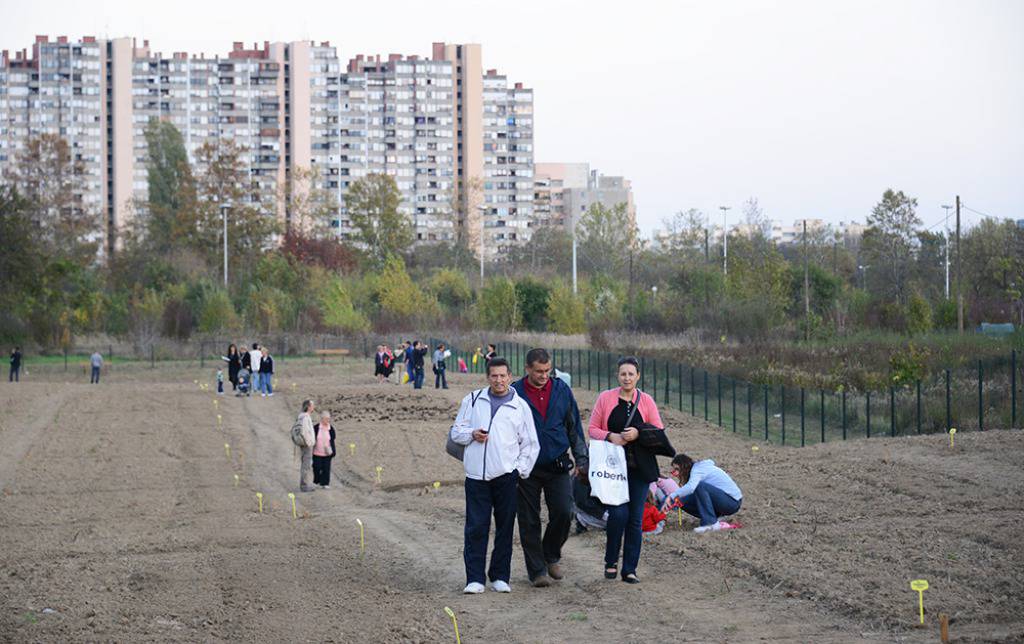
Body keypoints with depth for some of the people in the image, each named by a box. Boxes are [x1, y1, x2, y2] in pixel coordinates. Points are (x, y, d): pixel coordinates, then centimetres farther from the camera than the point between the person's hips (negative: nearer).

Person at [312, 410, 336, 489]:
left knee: (326, 468, 1)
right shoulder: (316, 428, -6)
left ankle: (325, 483, 10)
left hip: (326, 453, 1)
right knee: (317, 467, 2)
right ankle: (316, 481, 24)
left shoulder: (331, 429, -1)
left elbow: (332, 441, 5)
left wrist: (333, 451, -4)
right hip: (317, 453, -1)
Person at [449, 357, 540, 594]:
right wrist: (472, 434, -6)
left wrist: (520, 470, -2)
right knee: (475, 528, -4)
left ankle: (500, 577, 14)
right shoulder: (473, 400, 11)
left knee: (505, 528, 5)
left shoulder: (520, 406, 8)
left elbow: (530, 444, 10)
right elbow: (455, 430, 15)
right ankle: (475, 579, -3)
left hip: (506, 476, 0)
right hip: (476, 475, 0)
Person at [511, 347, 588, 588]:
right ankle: (537, 570, 14)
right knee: (529, 522, 2)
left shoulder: (561, 390, 5)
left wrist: (581, 459, 11)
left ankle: (551, 555, 18)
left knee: (563, 513, -8)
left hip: (558, 466, 2)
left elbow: (575, 426, 12)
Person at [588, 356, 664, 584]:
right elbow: (593, 429, 5)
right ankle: (611, 561, 8)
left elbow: (659, 432, 5)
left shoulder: (646, 401, 5)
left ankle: (629, 569, 11)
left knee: (635, 518, 2)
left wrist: (638, 433, -13)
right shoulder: (605, 398, 2)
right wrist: (610, 436, -14)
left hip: (639, 466, 2)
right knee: (619, 513, -14)